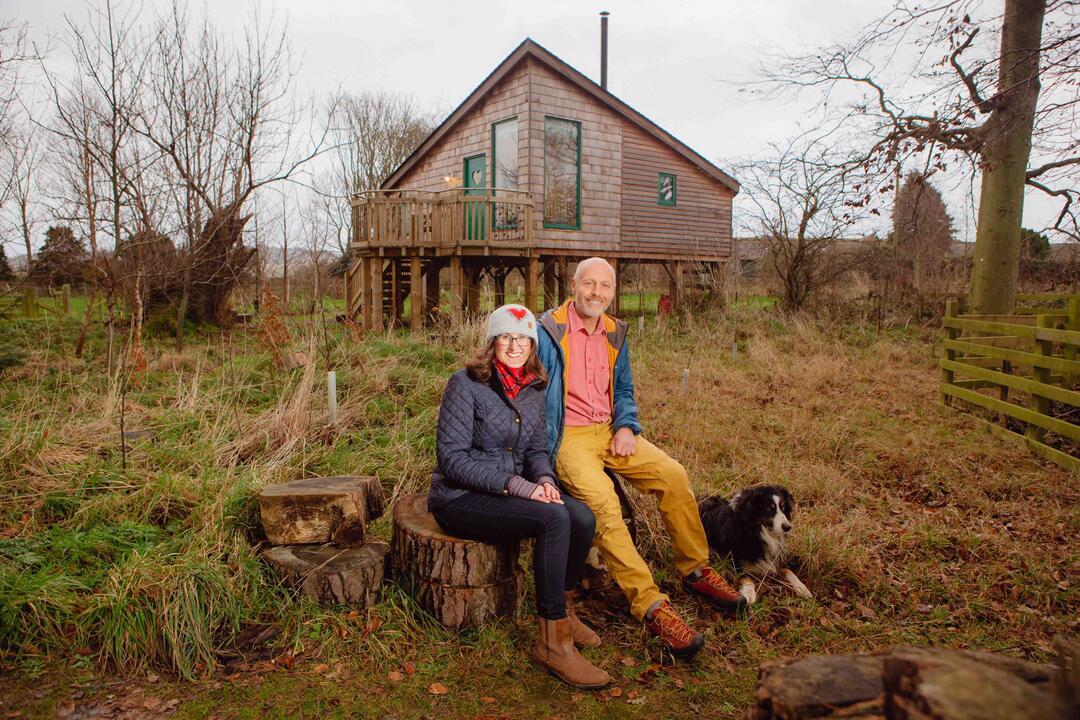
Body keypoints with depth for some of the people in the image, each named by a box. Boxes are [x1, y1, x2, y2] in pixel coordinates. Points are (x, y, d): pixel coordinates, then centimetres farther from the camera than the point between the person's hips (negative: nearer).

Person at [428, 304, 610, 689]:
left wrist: (544, 479, -11)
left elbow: (537, 448, 13)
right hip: (461, 498, -6)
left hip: (510, 490, 6)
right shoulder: (466, 383, -13)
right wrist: (515, 484, -25)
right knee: (553, 518, -28)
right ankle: (553, 642, -18)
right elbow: (452, 458, -17)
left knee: (583, 518, -18)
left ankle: (562, 610, 7)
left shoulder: (533, 389, 7)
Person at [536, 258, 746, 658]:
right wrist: (544, 455, -13)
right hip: (568, 437, -6)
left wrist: (626, 427, 1)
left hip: (610, 430, 6)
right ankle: (651, 607, -25)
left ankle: (696, 570, 9)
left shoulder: (614, 333, 12)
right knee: (603, 503, -30)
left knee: (673, 475, -11)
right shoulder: (549, 331, -8)